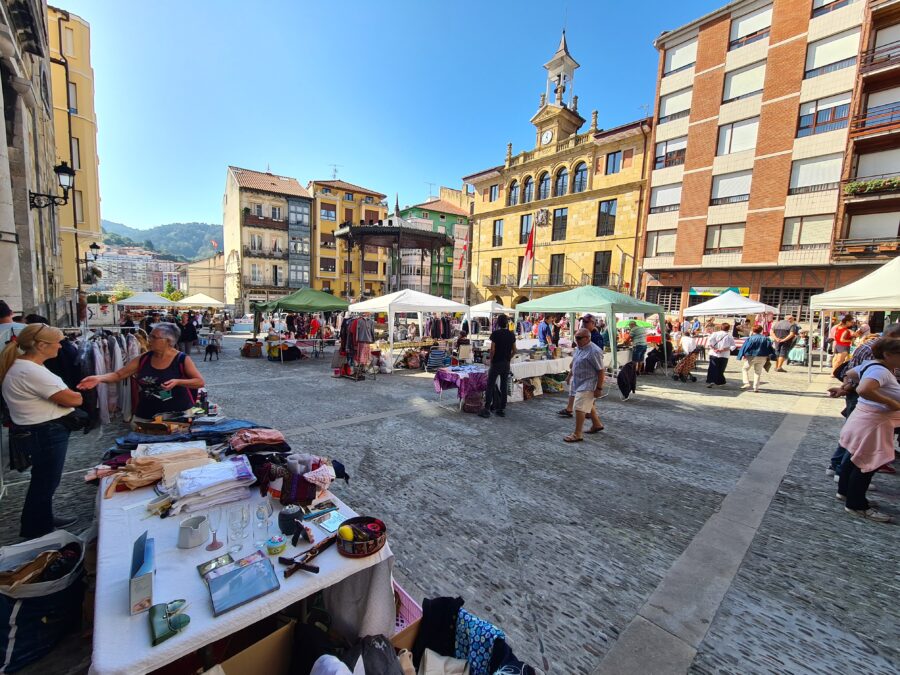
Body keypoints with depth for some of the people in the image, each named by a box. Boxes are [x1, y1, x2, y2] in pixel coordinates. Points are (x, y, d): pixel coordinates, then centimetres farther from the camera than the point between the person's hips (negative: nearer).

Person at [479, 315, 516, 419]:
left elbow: (492, 350, -14)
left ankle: (487, 409, 1)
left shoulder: (495, 334, -11)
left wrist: (491, 360, 1)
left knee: (490, 386, 1)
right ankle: (502, 409, 14)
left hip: (496, 363, -4)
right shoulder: (511, 334, 2)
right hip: (506, 364, 4)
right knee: (504, 386, 10)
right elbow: (514, 351, 5)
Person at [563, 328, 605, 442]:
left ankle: (577, 434, -1)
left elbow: (601, 371, -20)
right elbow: (574, 364, 20)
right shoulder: (579, 348, 5)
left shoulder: (594, 351, -22)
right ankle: (597, 424, 41)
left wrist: (599, 388, -20)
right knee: (588, 405, 22)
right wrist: (569, 376, 25)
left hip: (587, 385, -9)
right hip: (579, 383, 9)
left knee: (579, 408, -8)